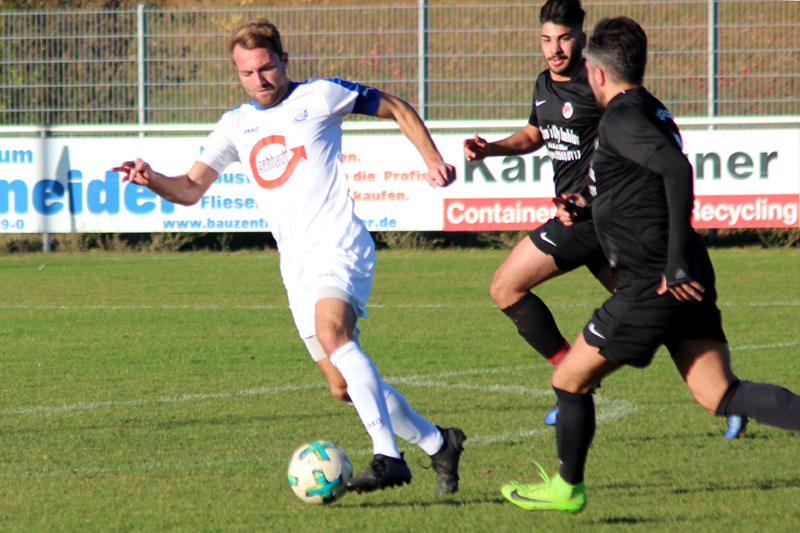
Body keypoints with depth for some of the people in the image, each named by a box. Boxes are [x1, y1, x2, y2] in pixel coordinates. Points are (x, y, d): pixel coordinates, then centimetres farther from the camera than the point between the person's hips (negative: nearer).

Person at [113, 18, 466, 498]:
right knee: (344, 386, 4)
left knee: (331, 332, -33)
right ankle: (439, 444, 21)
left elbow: (397, 109, 10)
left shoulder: (319, 97, 1)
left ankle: (387, 455, -40)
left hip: (339, 246, -7)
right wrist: (152, 180, -6)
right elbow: (192, 189, 14)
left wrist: (434, 161, 0)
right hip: (295, 262, 7)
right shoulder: (236, 125, 15)